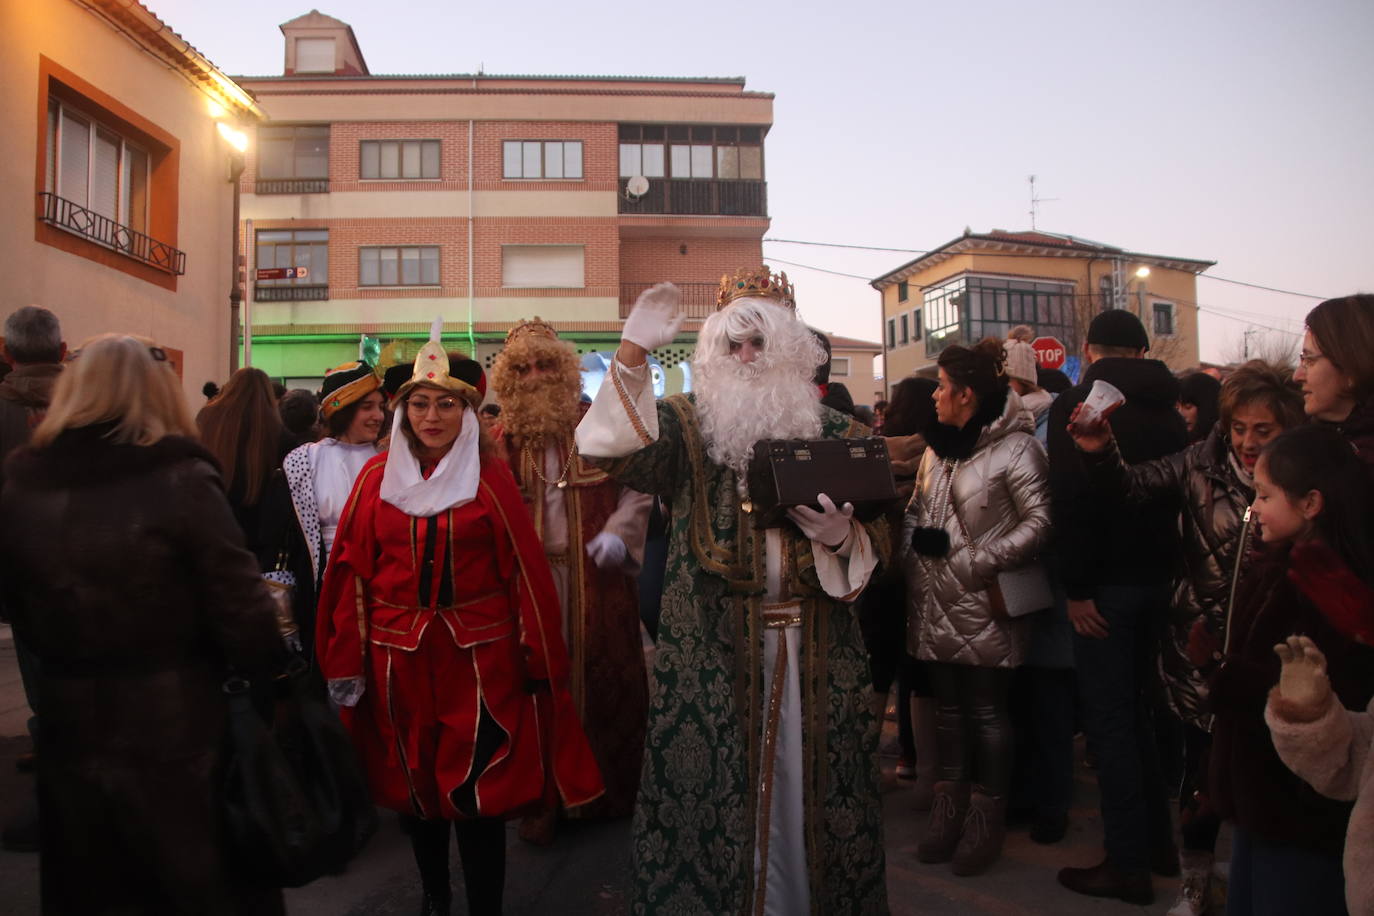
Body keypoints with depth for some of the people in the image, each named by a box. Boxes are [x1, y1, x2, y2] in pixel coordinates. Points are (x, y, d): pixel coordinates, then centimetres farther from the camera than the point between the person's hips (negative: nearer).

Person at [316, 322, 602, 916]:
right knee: (412, 783, 15)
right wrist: (346, 661, 0)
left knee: (479, 793, 1)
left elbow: (524, 571, -3)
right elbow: (352, 570, 3)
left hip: (479, 655, -2)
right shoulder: (377, 477, 3)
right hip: (399, 655, 3)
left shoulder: (490, 478, -2)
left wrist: (540, 660, -4)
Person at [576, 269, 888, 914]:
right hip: (713, 651, -2)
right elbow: (622, 453, -18)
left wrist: (841, 537, -13)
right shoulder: (686, 424, 2)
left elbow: (876, 536, 9)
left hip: (813, 650, 2)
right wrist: (632, 356, -28)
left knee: (804, 784, 10)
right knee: (716, 788, 5)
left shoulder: (835, 433, 9)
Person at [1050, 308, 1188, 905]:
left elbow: (1071, 500, -20)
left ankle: (1128, 864, 7)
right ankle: (1158, 843, 28)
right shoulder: (1167, 410, 10)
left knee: (1109, 721, 0)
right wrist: (1170, 571, 16)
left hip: (1108, 582, -7)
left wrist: (1076, 587, -15)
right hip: (1160, 577, 7)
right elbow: (1180, 492, 12)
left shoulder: (1076, 405, -11)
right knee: (1140, 711, 18)